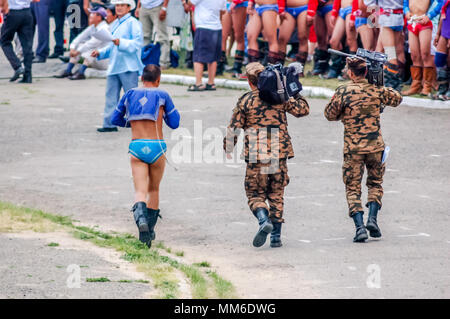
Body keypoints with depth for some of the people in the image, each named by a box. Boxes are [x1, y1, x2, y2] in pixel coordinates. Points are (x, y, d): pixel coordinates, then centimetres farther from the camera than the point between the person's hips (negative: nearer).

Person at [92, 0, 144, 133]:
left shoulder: (133, 23, -5)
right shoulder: (114, 24, 21)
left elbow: (137, 43, -16)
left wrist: (121, 43, -27)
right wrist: (100, 53, 18)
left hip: (128, 67, -8)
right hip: (114, 66, 8)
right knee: (111, 95, 4)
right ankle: (109, 124, 5)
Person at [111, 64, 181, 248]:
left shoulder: (130, 95, 10)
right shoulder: (162, 96, 2)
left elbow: (115, 119, 19)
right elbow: (174, 123, 7)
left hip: (136, 147, 1)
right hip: (157, 147, -1)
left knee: (141, 192, -6)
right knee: (154, 189, 20)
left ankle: (141, 220, -36)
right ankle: (150, 230, 23)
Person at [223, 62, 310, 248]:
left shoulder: (245, 101, -2)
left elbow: (234, 128, -2)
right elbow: (303, 110, 10)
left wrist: (228, 149, 11)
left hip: (256, 156, -3)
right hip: (280, 155, 3)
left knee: (255, 194, 8)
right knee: (276, 194, 14)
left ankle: (264, 221, -21)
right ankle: (276, 236, 9)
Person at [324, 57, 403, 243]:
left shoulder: (342, 92, -8)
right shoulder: (376, 90, -1)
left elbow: (330, 115, 4)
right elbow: (397, 99, 17)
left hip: (352, 148, -2)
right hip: (375, 145, 2)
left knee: (353, 189, 6)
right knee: (375, 183, 20)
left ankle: (359, 226, -9)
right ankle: (372, 218, 1)